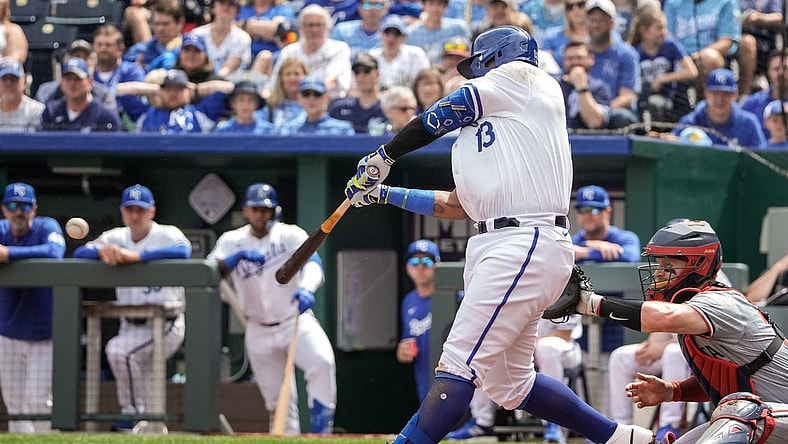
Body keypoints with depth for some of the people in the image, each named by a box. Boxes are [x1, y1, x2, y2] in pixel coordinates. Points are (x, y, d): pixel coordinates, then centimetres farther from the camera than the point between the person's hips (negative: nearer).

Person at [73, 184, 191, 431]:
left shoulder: (167, 235, -9)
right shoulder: (116, 237, 6)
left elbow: (183, 251, -32)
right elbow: (80, 253, -7)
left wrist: (135, 256, -38)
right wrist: (103, 252, -29)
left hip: (165, 325, -6)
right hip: (130, 325, 6)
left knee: (118, 350, -29)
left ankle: (132, 412, -16)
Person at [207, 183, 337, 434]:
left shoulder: (291, 235, -4)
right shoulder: (232, 241, 1)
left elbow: (313, 262, -23)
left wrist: (306, 289, -45)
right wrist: (236, 258, -33)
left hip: (296, 321, -2)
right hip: (259, 331, 2)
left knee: (322, 361, -30)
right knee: (277, 401, 5)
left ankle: (321, 431, -24)